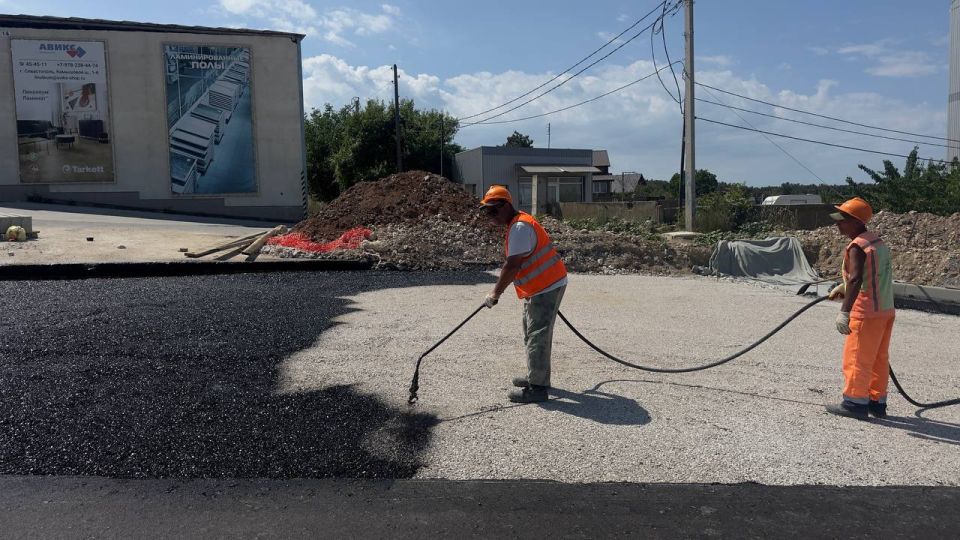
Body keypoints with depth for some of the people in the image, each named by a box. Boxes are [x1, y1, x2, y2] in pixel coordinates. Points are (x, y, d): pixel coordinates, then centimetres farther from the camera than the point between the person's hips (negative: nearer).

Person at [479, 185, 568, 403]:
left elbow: (512, 266, -24)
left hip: (546, 288, -11)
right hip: (542, 287, 11)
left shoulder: (520, 227, -20)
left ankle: (537, 387, -1)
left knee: (537, 337, -7)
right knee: (533, 334, 19)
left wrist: (495, 293, -17)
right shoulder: (519, 223, 13)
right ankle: (537, 376, 32)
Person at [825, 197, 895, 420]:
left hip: (867, 312, -9)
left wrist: (844, 311, -32)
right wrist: (843, 287, 30)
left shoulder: (857, 246, -15)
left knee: (856, 358, -1)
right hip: (886, 310, 9)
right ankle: (877, 402, 22)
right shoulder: (878, 242, 14)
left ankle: (855, 402, 3)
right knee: (879, 359, 14)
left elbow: (856, 280, -27)